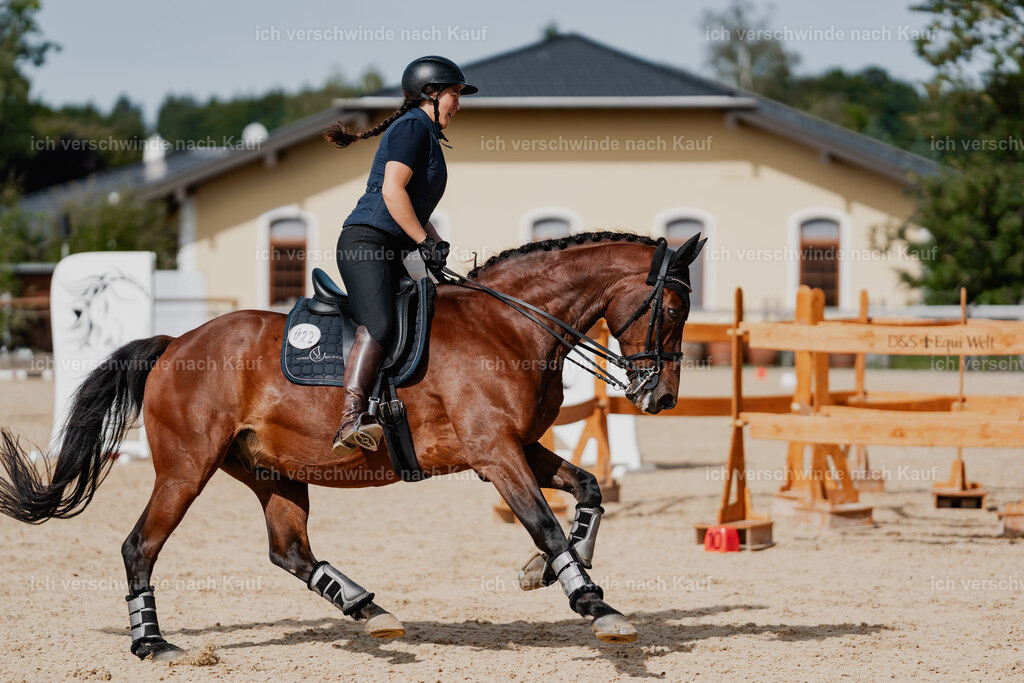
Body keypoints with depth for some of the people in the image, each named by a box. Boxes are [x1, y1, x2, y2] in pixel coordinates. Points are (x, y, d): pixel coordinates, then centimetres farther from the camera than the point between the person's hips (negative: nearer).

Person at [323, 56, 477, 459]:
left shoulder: (428, 135, 26)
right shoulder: (413, 126, -5)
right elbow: (392, 191, -17)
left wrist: (439, 246, 15)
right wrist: (425, 242, -14)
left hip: (394, 253, 11)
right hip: (365, 242, -11)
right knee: (378, 326, -29)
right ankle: (350, 423, -42)